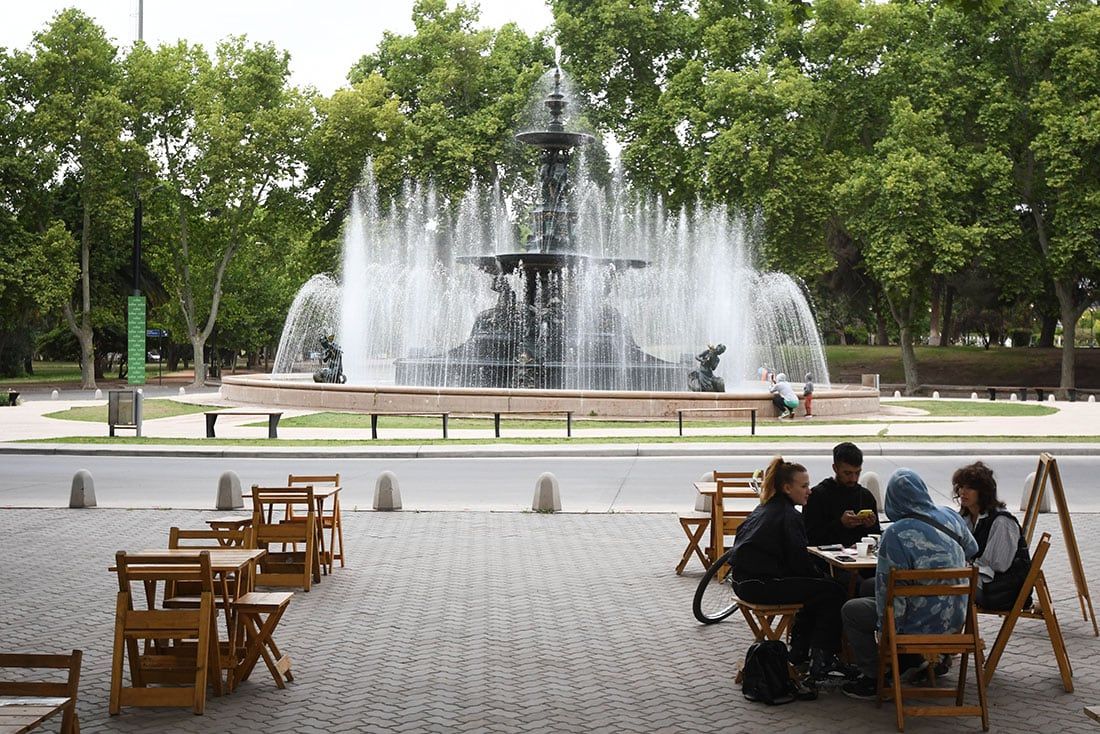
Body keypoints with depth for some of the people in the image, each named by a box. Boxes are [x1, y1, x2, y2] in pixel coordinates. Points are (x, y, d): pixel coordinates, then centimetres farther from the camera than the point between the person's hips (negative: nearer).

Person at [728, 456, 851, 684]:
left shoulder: (764, 509, 19)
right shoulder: (788, 516, -11)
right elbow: (800, 562, -13)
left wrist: (820, 579, 19)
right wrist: (823, 579, 5)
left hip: (745, 581, 10)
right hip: (761, 585, -10)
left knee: (815, 589, 26)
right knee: (833, 593, -5)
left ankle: (799, 652, 27)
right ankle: (822, 664, -2)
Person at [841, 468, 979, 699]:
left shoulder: (896, 534, -22)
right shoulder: (952, 518, -3)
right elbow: (972, 550, 18)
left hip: (922, 624, -7)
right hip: (955, 619, 7)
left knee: (851, 611, 13)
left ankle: (875, 679, 17)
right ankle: (911, 660, 34)